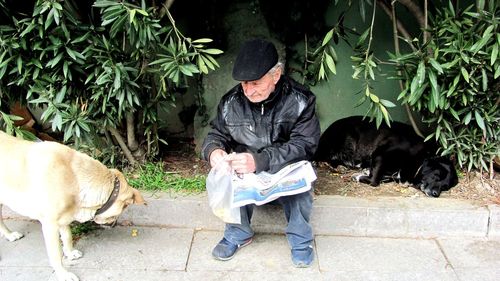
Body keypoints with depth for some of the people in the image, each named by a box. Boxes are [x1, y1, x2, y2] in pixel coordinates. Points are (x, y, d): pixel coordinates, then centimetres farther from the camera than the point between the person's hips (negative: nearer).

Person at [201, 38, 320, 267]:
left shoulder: (300, 101, -19)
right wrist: (213, 151, -26)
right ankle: (238, 233, -1)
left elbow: (304, 145, -27)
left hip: (287, 170, -2)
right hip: (246, 171, 2)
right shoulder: (231, 102, -11)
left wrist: (259, 160, -43)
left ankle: (300, 239, -7)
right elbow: (217, 134, 2)